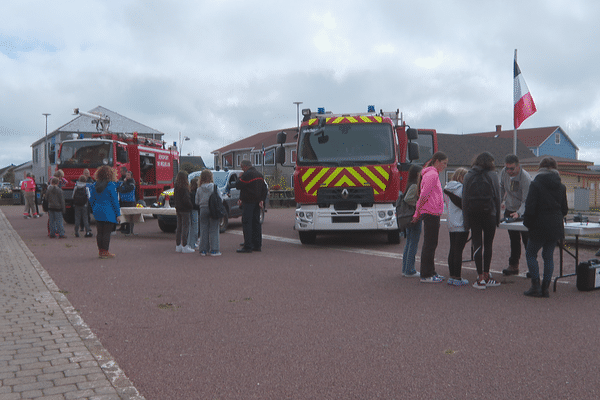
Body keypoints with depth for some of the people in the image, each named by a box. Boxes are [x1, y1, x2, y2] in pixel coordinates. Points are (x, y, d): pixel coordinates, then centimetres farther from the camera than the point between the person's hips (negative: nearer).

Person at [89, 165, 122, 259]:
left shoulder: (94, 185, 6)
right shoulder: (111, 185, -10)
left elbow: (91, 200, 12)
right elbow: (114, 200, -10)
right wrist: (118, 213, -6)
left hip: (97, 212, 5)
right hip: (108, 213, -5)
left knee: (99, 232, 10)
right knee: (107, 232, -1)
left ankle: (100, 251, 16)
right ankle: (105, 252, 2)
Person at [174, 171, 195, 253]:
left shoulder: (176, 187, 8)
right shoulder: (184, 187, -17)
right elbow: (186, 199, -21)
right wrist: (191, 206, -8)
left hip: (178, 209, 9)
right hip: (184, 209, -9)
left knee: (179, 228, 13)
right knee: (185, 227, -3)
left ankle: (178, 246, 18)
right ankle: (184, 247, -2)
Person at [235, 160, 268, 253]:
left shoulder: (247, 174, -13)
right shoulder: (259, 174, 15)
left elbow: (238, 186, -11)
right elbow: (264, 189, 14)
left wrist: (240, 178, 5)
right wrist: (262, 200, 8)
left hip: (248, 202, -9)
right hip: (257, 203, 9)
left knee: (246, 223, -6)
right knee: (256, 223, 12)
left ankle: (248, 246, -8)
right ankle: (257, 245, 14)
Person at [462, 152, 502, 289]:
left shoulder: (468, 176, 4)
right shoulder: (492, 175, -1)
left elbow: (464, 199, 1)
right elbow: (497, 197, -2)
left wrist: (466, 219, 2)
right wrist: (497, 217, 5)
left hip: (473, 214, 1)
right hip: (489, 213, -1)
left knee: (477, 245, 2)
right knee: (488, 245, 10)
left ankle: (480, 278, -1)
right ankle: (486, 276, 16)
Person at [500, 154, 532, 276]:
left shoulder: (525, 178, -25)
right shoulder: (504, 172, -7)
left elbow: (526, 201, -26)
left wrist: (519, 213, -40)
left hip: (523, 212, -5)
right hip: (509, 210, 5)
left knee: (527, 240, -6)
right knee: (513, 240, 7)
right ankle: (513, 266, 13)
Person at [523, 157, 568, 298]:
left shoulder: (536, 184, -10)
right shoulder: (561, 186, 7)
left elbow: (530, 207, -13)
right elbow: (564, 209, 14)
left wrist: (527, 223, 0)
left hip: (540, 226, -5)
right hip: (556, 227, 5)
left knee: (531, 253, 8)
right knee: (548, 256, 12)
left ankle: (536, 287, 2)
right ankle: (546, 288, 11)